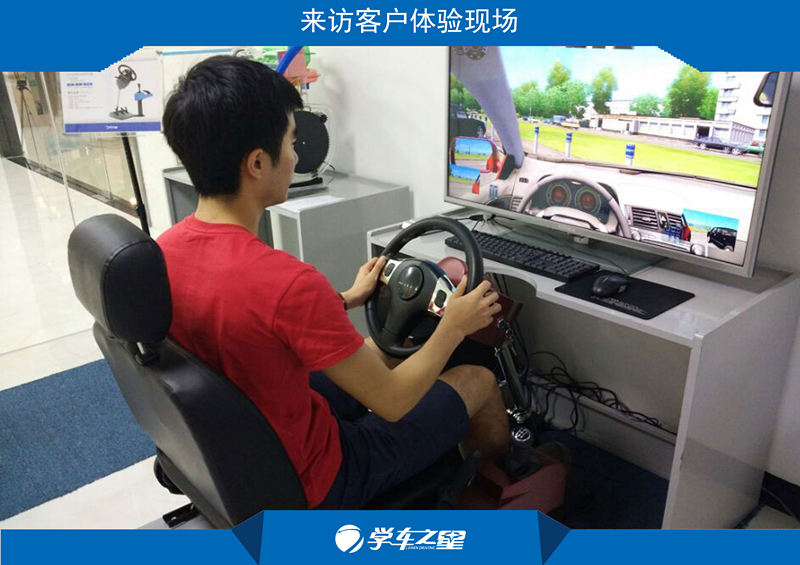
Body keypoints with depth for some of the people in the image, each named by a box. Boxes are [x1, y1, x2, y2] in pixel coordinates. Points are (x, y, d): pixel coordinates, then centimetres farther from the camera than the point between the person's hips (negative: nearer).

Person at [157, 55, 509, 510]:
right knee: (479, 381, 8)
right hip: (305, 484, -7)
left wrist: (347, 300, 13)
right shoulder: (289, 281, -36)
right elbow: (392, 402, -23)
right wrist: (454, 327, -7)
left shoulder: (163, 250, -10)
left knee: (380, 352, 26)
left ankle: (454, 452, 47)